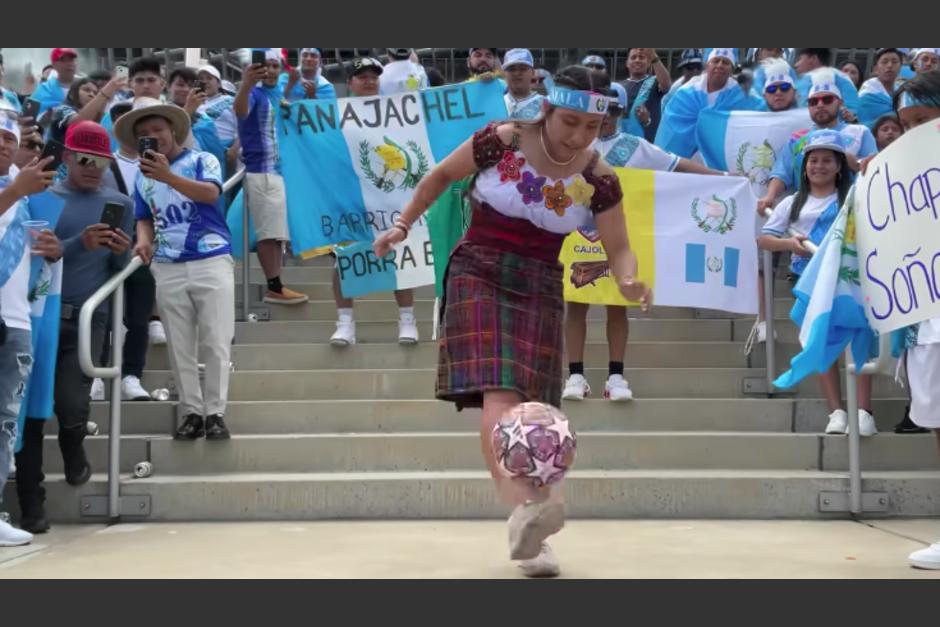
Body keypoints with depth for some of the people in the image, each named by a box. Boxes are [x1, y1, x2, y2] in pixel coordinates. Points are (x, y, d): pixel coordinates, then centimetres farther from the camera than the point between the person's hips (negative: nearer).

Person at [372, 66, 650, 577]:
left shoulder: (599, 180, -5)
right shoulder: (500, 142, -10)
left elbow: (619, 249, -1)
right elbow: (442, 175, 6)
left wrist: (629, 281, -22)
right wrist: (404, 224, 7)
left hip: (540, 287, 3)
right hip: (479, 274, -3)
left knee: (530, 405, -1)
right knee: (497, 391, -23)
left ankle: (527, 534, 10)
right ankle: (524, 507, -42)